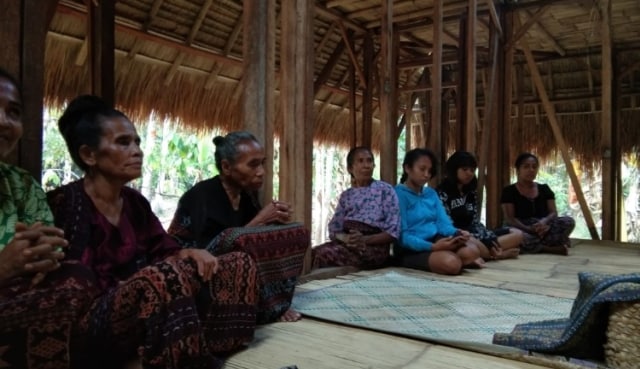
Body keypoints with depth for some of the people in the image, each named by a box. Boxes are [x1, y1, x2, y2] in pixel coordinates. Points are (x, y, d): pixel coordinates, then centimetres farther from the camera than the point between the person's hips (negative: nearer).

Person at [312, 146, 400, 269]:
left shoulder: (385, 190, 4)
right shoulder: (346, 195, 17)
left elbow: (393, 232, -3)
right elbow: (334, 229, 10)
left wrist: (365, 239, -17)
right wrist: (345, 238, -13)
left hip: (374, 246, -4)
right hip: (347, 242, 4)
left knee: (327, 253, -31)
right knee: (314, 252, -27)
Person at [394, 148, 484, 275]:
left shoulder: (431, 193, 15)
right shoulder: (398, 194, -8)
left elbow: (443, 223, 7)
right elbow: (402, 236, -16)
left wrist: (457, 233, -16)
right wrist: (433, 247, -26)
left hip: (436, 239, 6)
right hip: (412, 249, -6)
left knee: (471, 251, -24)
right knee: (451, 263, -32)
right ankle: (463, 261, 2)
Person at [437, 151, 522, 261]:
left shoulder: (471, 192, 16)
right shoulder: (443, 192, -5)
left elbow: (476, 222, 10)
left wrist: (491, 239, -9)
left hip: (473, 234, 8)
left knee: (517, 234, 0)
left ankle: (486, 252, -19)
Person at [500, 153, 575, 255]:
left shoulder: (544, 189, 15)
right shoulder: (509, 191, 2)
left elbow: (553, 212, 5)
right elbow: (509, 219, -7)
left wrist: (544, 222, -20)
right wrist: (529, 229, -25)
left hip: (543, 227, 4)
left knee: (569, 221, -22)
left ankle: (536, 247, -26)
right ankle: (552, 248, -24)